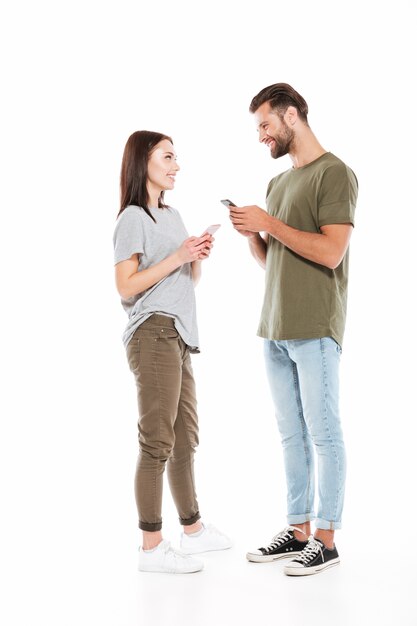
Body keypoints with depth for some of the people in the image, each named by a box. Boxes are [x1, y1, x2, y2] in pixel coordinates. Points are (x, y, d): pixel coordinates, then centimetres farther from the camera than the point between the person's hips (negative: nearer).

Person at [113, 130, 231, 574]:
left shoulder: (173, 215, 18)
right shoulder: (133, 218, -7)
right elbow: (126, 286, -14)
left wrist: (198, 256, 2)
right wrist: (177, 257, -18)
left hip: (179, 337, 9)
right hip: (153, 334, -9)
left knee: (186, 438, 16)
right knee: (157, 442, -7)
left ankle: (193, 529, 28)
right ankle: (151, 547, -1)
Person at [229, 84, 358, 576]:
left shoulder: (335, 173, -6)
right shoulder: (277, 183, 19)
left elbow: (330, 252, -16)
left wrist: (270, 223, -12)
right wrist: (251, 233, 2)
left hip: (314, 329, -8)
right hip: (275, 329, 8)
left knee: (322, 434, 0)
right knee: (291, 434, 12)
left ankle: (325, 539, 9)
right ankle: (298, 530, 21)